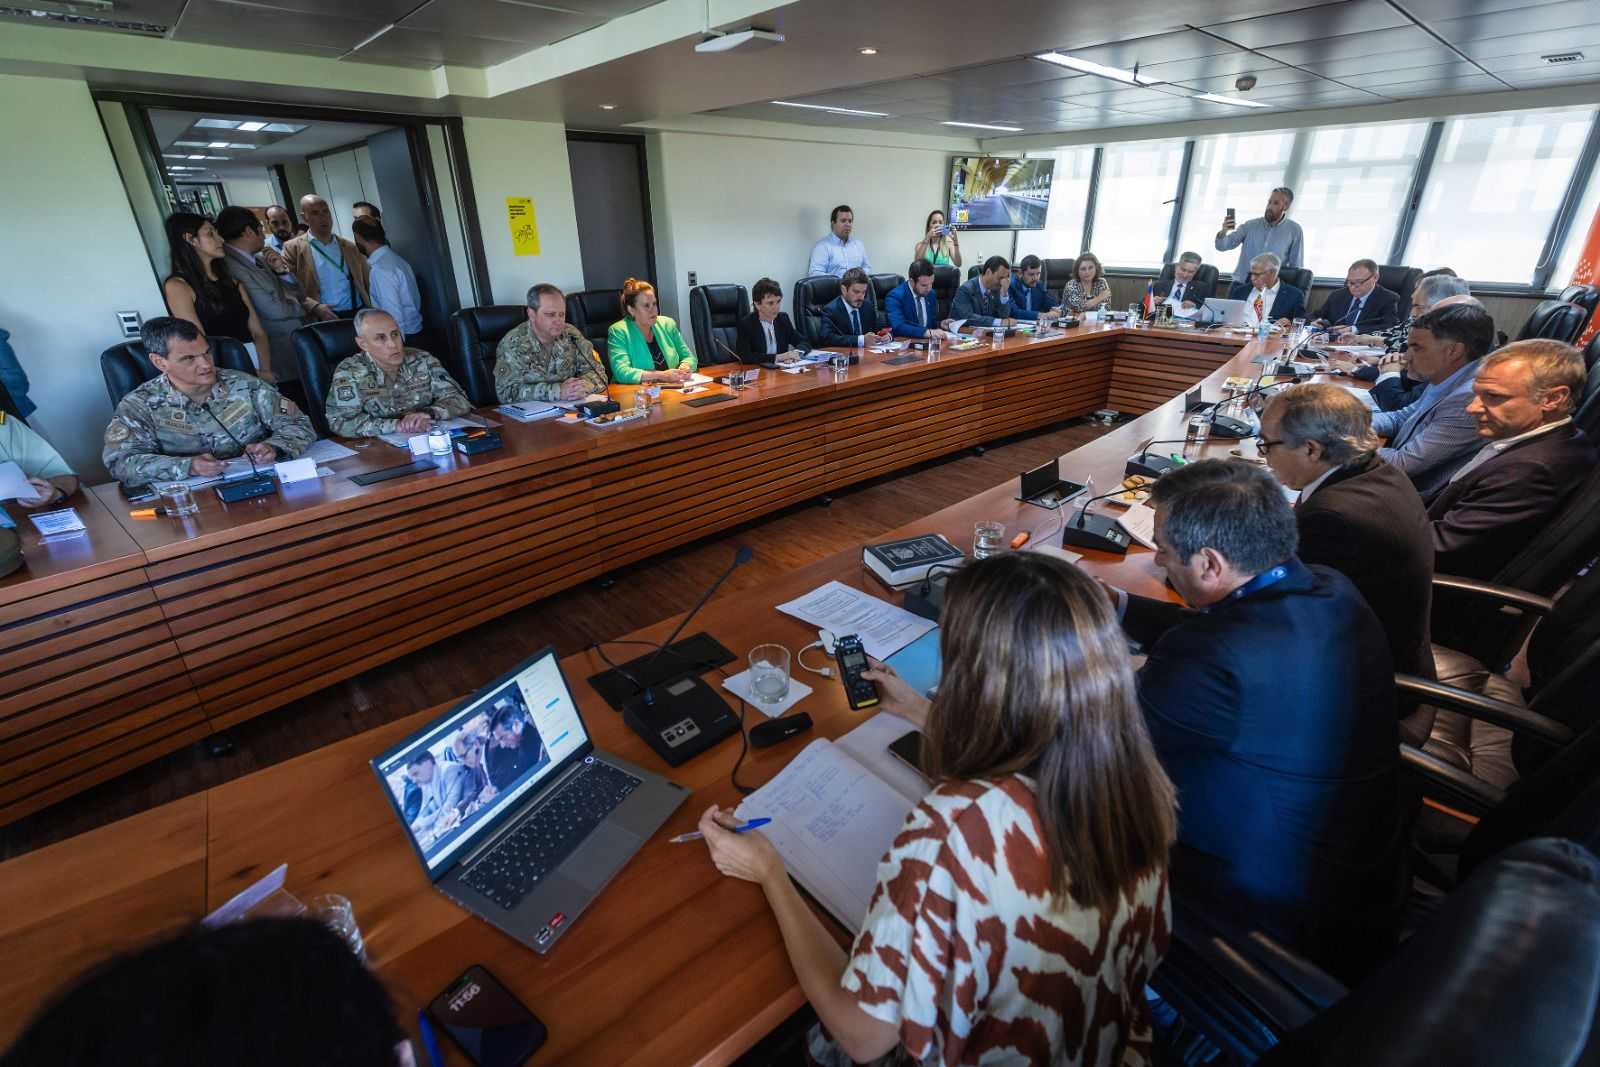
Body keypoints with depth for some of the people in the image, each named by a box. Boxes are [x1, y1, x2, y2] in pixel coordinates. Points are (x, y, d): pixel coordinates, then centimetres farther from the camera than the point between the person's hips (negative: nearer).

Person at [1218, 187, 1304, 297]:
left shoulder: (1294, 230, 1)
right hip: (1240, 285, 1)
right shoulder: (1251, 225, 5)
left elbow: (1296, 267, 4)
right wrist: (1223, 232, -22)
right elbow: (1222, 246, -2)